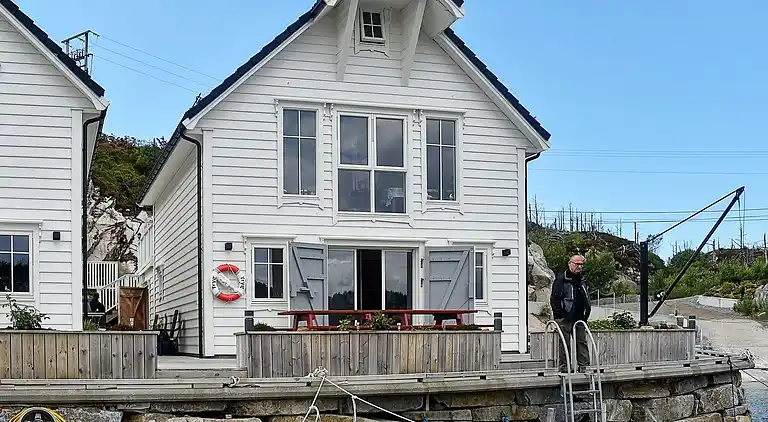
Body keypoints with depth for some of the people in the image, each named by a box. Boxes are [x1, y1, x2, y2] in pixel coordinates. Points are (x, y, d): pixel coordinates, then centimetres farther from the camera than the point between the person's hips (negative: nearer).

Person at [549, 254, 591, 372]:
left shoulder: (582, 281, 17)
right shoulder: (561, 279, -6)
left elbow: (586, 300, 24)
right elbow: (554, 298, -9)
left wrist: (586, 315, 14)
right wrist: (559, 315, -12)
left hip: (579, 318, 7)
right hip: (565, 317, -7)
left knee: (582, 341, 5)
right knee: (565, 342, -4)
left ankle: (584, 366, 8)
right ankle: (564, 366, 1)